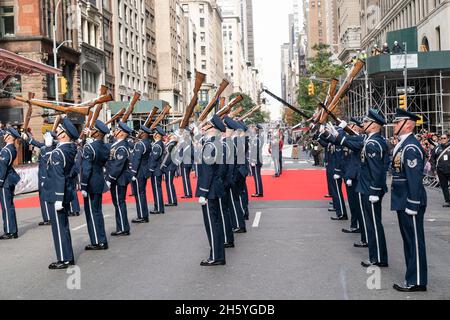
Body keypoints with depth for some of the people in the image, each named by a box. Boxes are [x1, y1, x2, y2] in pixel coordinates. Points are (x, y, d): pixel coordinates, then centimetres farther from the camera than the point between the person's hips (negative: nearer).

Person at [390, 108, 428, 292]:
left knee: (415, 241, -1)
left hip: (410, 201, -10)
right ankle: (412, 276, 26)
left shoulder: (411, 147, -18)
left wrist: (412, 205, -22)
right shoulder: (402, 144, 12)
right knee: (408, 239, 16)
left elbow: (414, 178, -22)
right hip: (403, 201, 10)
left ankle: (417, 282, 7)